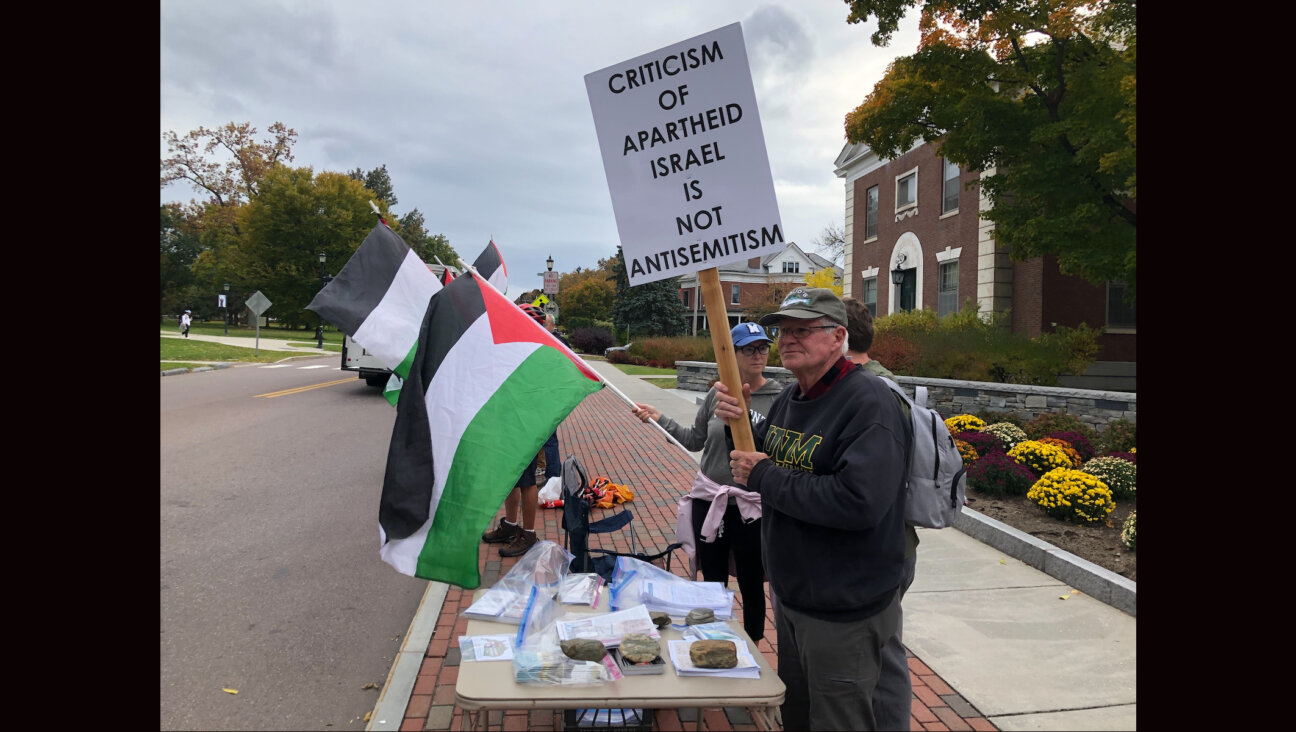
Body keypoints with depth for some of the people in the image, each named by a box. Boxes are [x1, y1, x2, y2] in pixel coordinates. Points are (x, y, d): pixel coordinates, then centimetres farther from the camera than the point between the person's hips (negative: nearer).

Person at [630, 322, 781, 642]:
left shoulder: (779, 399, -9)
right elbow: (695, 439, 12)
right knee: (712, 582, 18)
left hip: (752, 506, -4)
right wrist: (659, 419, 6)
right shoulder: (717, 394, 2)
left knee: (751, 585, 11)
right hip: (708, 499, 4)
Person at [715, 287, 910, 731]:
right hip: (790, 595, 8)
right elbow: (760, 461, 14)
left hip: (843, 612, -8)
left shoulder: (868, 402, -22)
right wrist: (736, 423, -7)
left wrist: (764, 477, -23)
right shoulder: (790, 398, 6)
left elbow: (858, 502, -33)